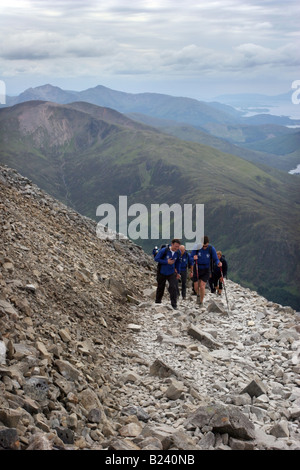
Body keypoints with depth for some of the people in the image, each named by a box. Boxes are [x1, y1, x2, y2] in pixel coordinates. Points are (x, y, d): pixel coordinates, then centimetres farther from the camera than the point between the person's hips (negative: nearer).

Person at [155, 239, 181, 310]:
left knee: (173, 288, -12)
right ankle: (157, 302, 32)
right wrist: (167, 262, -20)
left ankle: (174, 305, -8)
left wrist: (178, 272, 14)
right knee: (160, 288, 12)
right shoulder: (164, 250, -18)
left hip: (172, 273, 2)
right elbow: (156, 259, -14)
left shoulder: (178, 252, -6)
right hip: (162, 272, -2)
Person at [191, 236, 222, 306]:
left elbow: (215, 259, -8)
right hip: (197, 269, 1)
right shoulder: (196, 247, -14)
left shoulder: (211, 249, -14)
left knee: (202, 286, -11)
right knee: (196, 287, 6)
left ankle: (201, 302, 7)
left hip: (206, 270, -1)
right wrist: (194, 258, -31)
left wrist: (218, 263, -31)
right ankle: (199, 294, 41)